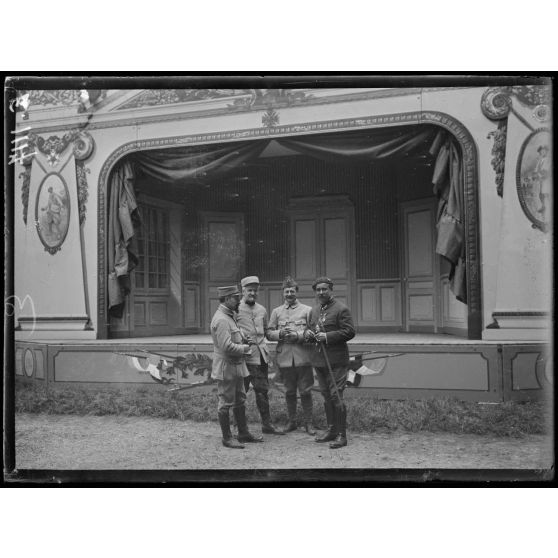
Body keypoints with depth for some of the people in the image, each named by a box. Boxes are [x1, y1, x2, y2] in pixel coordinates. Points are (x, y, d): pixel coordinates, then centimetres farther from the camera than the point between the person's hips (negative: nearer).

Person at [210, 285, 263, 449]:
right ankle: (227, 438, 12)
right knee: (226, 403, 2)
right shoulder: (221, 319, -21)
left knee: (240, 400, 17)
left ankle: (243, 433, 28)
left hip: (236, 366, 10)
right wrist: (243, 348, -13)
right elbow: (227, 347, -28)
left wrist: (243, 343, 6)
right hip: (226, 368, -10)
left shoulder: (229, 316, 12)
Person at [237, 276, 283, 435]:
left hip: (261, 354, 6)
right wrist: (242, 339, -19)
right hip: (244, 355, -6)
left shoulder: (261, 310, 15)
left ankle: (267, 424, 22)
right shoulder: (236, 309, -5)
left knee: (262, 391, 13)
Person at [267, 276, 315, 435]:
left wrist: (298, 335, -15)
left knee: (305, 392, 3)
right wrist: (280, 334, -11)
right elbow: (269, 333, 8)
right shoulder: (276, 312, 10)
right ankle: (291, 421, 24)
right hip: (284, 358, 2)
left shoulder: (307, 310, 3)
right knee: (289, 392, 12)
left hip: (303, 357, -2)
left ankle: (308, 422, 16)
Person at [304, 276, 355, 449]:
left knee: (336, 396, -8)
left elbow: (349, 332, -14)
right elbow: (309, 328, 24)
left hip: (336, 360, -7)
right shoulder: (314, 310, 15)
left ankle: (341, 435, 0)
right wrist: (307, 333, -1)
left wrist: (327, 336, -21)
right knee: (326, 396, 14)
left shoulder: (341, 309, -8)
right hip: (319, 360, 7)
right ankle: (331, 430, 25)